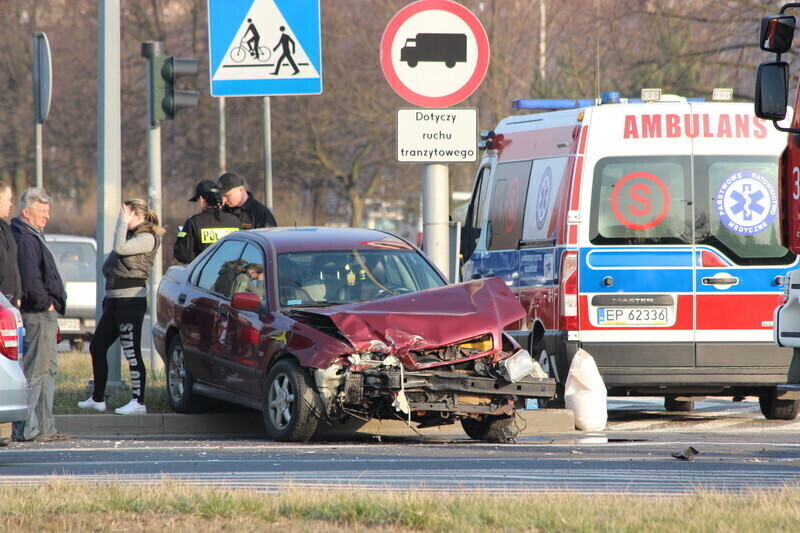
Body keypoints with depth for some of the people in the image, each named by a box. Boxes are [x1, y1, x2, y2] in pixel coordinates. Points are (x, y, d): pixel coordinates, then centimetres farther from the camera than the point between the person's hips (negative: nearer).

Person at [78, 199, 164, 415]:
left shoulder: (147, 238, -10)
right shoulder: (132, 235, 19)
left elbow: (121, 248, -25)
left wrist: (123, 223, -14)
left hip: (131, 300, -10)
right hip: (114, 300, 10)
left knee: (132, 353, -8)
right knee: (97, 348, 13)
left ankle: (139, 402, -5)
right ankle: (97, 399, 20)